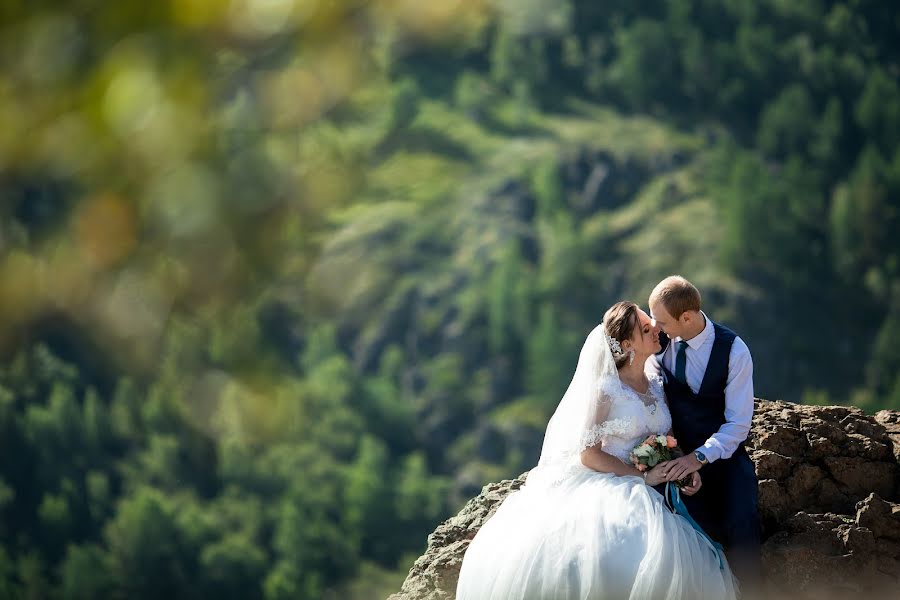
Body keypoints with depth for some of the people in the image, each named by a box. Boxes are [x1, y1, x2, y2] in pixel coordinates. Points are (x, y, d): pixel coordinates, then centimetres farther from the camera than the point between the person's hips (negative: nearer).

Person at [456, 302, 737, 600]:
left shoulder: (657, 387, 12)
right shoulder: (606, 390, -6)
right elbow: (589, 454, -9)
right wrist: (643, 476, -13)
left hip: (643, 498, 5)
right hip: (601, 490, -5)